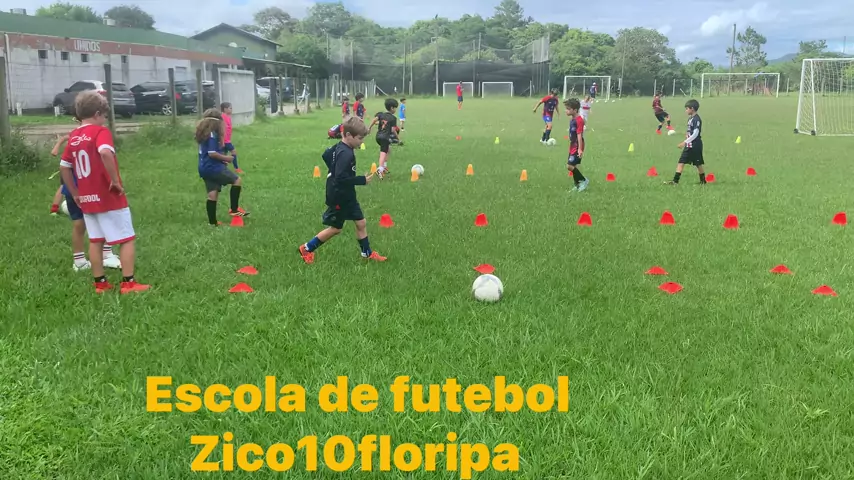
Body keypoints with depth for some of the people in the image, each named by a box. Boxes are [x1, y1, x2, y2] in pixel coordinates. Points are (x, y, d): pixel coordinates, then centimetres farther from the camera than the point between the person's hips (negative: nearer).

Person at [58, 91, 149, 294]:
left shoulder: (73, 137, 9)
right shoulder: (101, 131, -12)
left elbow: (64, 167, 13)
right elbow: (106, 153, -32)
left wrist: (75, 194, 19)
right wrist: (115, 180, -23)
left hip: (87, 199, 7)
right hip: (109, 197, -7)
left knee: (95, 241, 14)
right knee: (127, 239, 2)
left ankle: (100, 283, 19)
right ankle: (128, 283, 1)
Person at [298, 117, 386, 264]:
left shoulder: (339, 147, 3)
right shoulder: (346, 154, -28)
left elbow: (326, 155, 20)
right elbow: (341, 178, -32)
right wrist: (362, 180, -26)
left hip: (347, 196, 10)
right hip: (339, 198, -10)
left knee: (361, 223, 14)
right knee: (335, 228, 6)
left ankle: (367, 253, 28)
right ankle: (307, 249, 20)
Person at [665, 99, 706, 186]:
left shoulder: (696, 119, -16)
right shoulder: (690, 118, 12)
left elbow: (695, 134, -21)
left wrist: (685, 142, -24)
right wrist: (687, 134, 7)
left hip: (695, 146, -9)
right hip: (689, 146, 9)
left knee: (698, 164, 3)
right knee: (681, 162, 4)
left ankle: (703, 181, 17)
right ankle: (675, 181, 5)